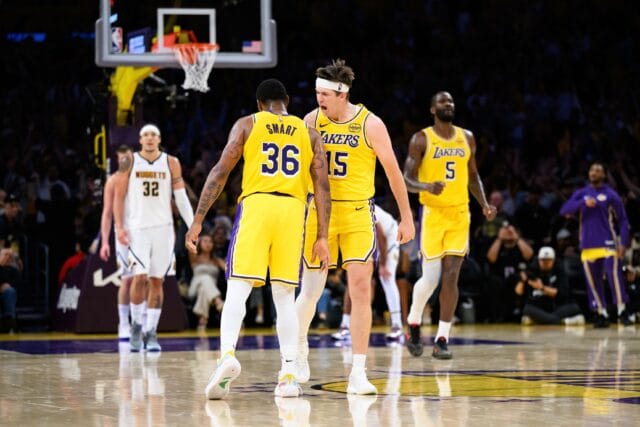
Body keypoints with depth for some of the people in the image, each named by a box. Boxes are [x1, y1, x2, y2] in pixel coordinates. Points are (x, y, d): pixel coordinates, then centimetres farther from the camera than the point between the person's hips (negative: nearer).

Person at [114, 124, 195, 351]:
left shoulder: (171, 163, 4)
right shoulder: (129, 162, 1)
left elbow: (181, 197, 4)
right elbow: (119, 196, 3)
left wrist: (192, 226, -4)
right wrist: (119, 227, -7)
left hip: (163, 228, 2)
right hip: (137, 228, -2)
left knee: (157, 281, 2)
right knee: (140, 276, -14)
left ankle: (151, 332, 9)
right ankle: (136, 324, 5)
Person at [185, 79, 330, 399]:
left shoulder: (247, 124, 12)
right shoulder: (309, 134, 18)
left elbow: (220, 172, 3)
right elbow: (322, 187, 10)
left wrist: (198, 221, 3)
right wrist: (322, 237, 9)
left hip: (256, 205, -2)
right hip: (293, 208, 2)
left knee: (238, 288, -5)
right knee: (284, 296, 9)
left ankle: (227, 354, -28)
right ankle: (288, 375, 4)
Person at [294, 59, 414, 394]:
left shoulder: (370, 124, -7)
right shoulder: (312, 121, -1)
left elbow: (392, 170, 0)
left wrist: (406, 216, 2)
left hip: (358, 214, -2)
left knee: (360, 288, -10)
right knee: (311, 290, 5)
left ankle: (358, 372, -6)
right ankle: (300, 349, 34)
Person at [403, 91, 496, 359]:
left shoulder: (467, 138, 10)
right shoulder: (421, 139, -3)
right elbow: (408, 179, -6)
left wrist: (484, 204, 4)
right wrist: (427, 186, -27)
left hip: (459, 214, 3)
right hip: (433, 213, -3)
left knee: (451, 277, -3)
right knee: (431, 278, -6)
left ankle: (442, 340, 0)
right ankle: (413, 325, 22)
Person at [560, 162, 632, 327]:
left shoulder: (611, 195, 2)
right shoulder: (580, 194, 9)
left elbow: (623, 221, 2)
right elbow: (564, 210, -5)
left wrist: (623, 243, -9)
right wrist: (584, 203, -20)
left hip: (607, 243, -4)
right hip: (588, 244, 4)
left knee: (614, 275, -18)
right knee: (593, 281, 5)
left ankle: (622, 311, -12)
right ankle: (602, 314, 14)